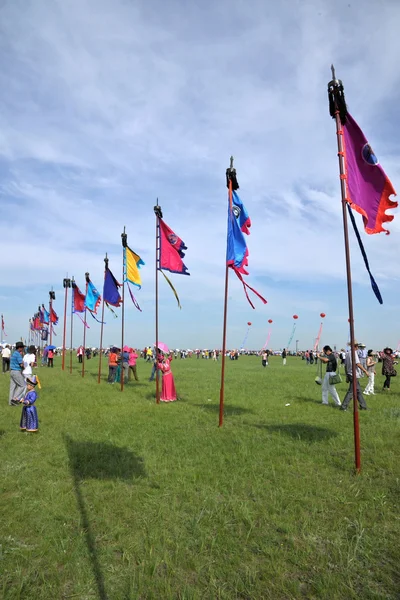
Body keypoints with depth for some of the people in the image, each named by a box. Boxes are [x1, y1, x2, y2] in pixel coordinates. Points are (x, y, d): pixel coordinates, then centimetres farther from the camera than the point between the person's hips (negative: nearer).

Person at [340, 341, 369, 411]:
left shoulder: (348, 353, 12)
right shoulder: (354, 352, -14)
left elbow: (345, 365, 15)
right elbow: (358, 364, -22)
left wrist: (346, 375, 20)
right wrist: (365, 370, -16)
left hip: (349, 374, 9)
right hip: (354, 375, -9)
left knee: (358, 391, 16)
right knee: (351, 392, -5)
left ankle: (363, 406, 23)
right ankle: (343, 407, -3)